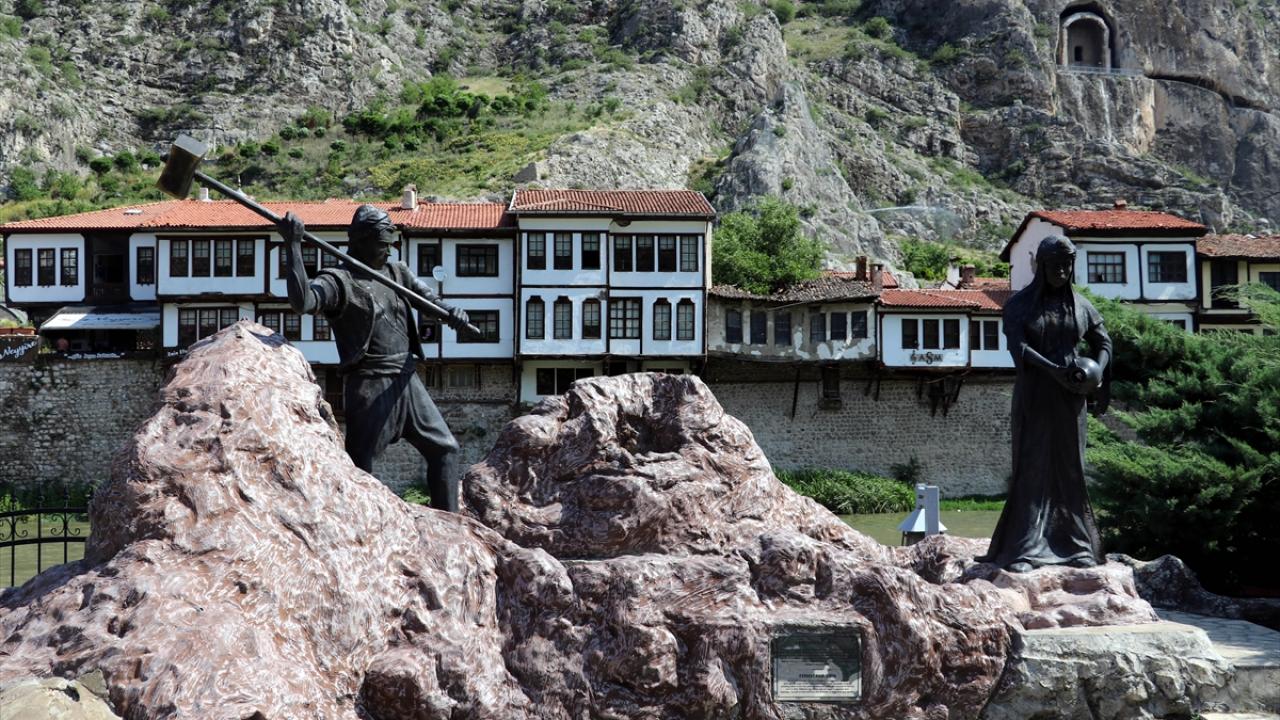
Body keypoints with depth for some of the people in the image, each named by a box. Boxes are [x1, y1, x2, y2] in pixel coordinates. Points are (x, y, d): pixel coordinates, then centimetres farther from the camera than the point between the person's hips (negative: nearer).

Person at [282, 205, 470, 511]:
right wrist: (293, 246, -34)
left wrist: (451, 312, -16)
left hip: (407, 381, 7)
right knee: (360, 465, -5)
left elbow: (428, 297, 9)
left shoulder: (397, 272, 13)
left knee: (444, 448, 12)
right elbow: (302, 301, -27)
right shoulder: (339, 280, -10)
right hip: (370, 386, -7)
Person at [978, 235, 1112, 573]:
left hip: (1070, 398, 3)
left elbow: (1103, 343, 15)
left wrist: (1097, 377, -4)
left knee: (1070, 469, 7)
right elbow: (1017, 346, -14)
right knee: (1032, 469, -8)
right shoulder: (1019, 303, -2)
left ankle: (1075, 545, 15)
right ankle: (1023, 551, -9)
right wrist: (1053, 369, -28)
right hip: (1034, 396, -3)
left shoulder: (1080, 305, 8)